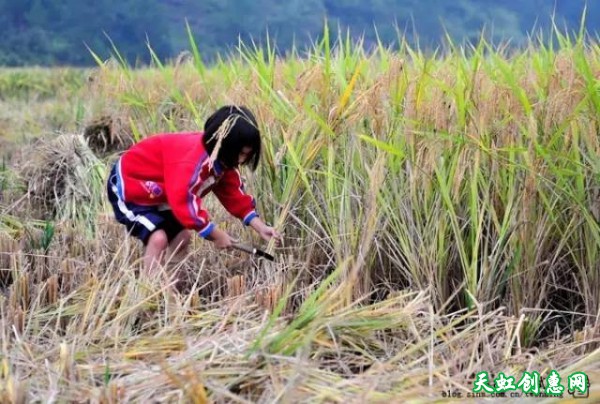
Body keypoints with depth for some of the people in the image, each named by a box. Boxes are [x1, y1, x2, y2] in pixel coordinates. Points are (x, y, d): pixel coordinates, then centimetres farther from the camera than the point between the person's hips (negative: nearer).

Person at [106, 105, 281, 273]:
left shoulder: (224, 159, -6)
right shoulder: (192, 159, -38)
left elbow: (235, 195, 3)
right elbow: (183, 202, -42)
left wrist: (260, 227, -7)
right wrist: (215, 234, -33)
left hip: (156, 191, 10)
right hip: (129, 184, -10)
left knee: (181, 236, 6)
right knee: (158, 237, -25)